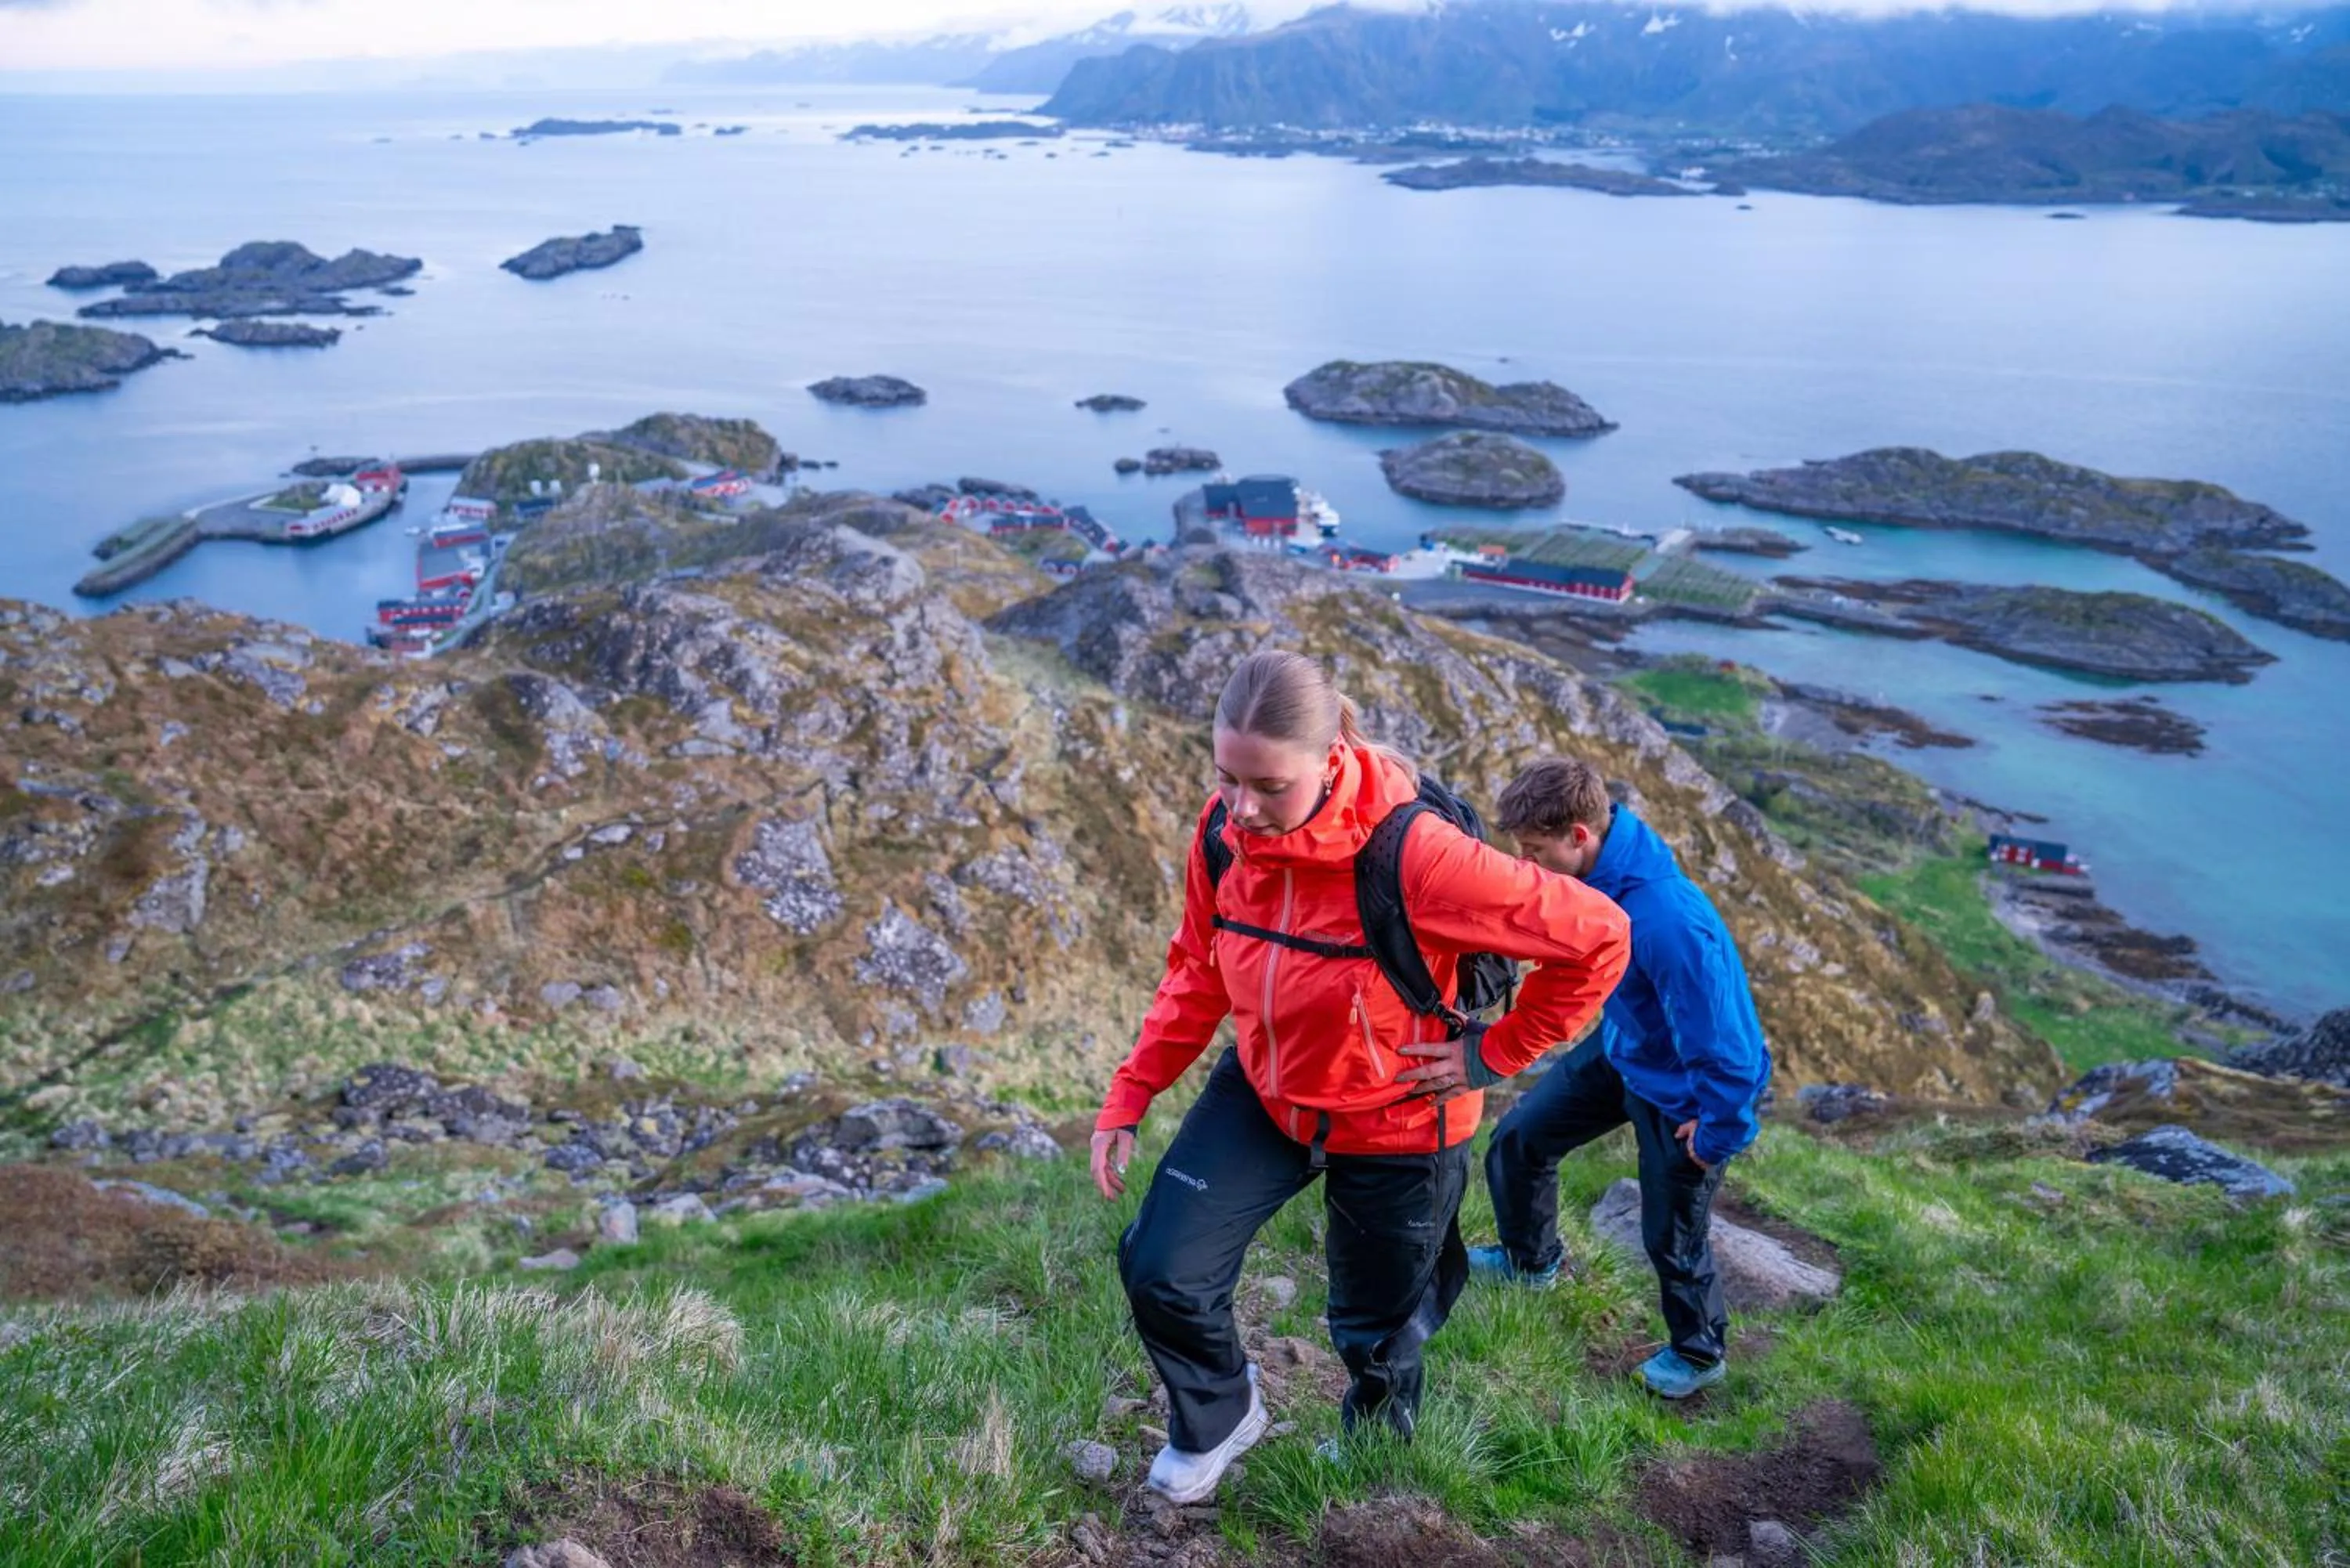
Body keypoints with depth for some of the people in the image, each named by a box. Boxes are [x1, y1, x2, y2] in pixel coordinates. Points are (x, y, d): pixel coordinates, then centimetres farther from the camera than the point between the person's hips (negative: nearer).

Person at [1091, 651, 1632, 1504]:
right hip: (1262, 1094, 4)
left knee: (1376, 1328, 18)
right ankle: (1217, 1417, 27)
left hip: (1393, 1122, -3)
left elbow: (1596, 937, -28)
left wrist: (1495, 1053, -18)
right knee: (1160, 1270, -7)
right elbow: (1196, 972, -1)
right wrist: (1128, 1098, -6)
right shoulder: (1225, 831, -18)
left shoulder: (1413, 855, -35)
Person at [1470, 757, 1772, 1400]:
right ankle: (1529, 1259, 44)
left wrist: (1718, 1134, -17)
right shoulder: (1598, 870, -17)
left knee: (1672, 1235, 11)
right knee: (1519, 1137, 15)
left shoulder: (1667, 923, -42)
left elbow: (1725, 1046, -32)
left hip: (1682, 1089, -8)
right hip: (1621, 1048, 8)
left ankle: (1699, 1352, 41)